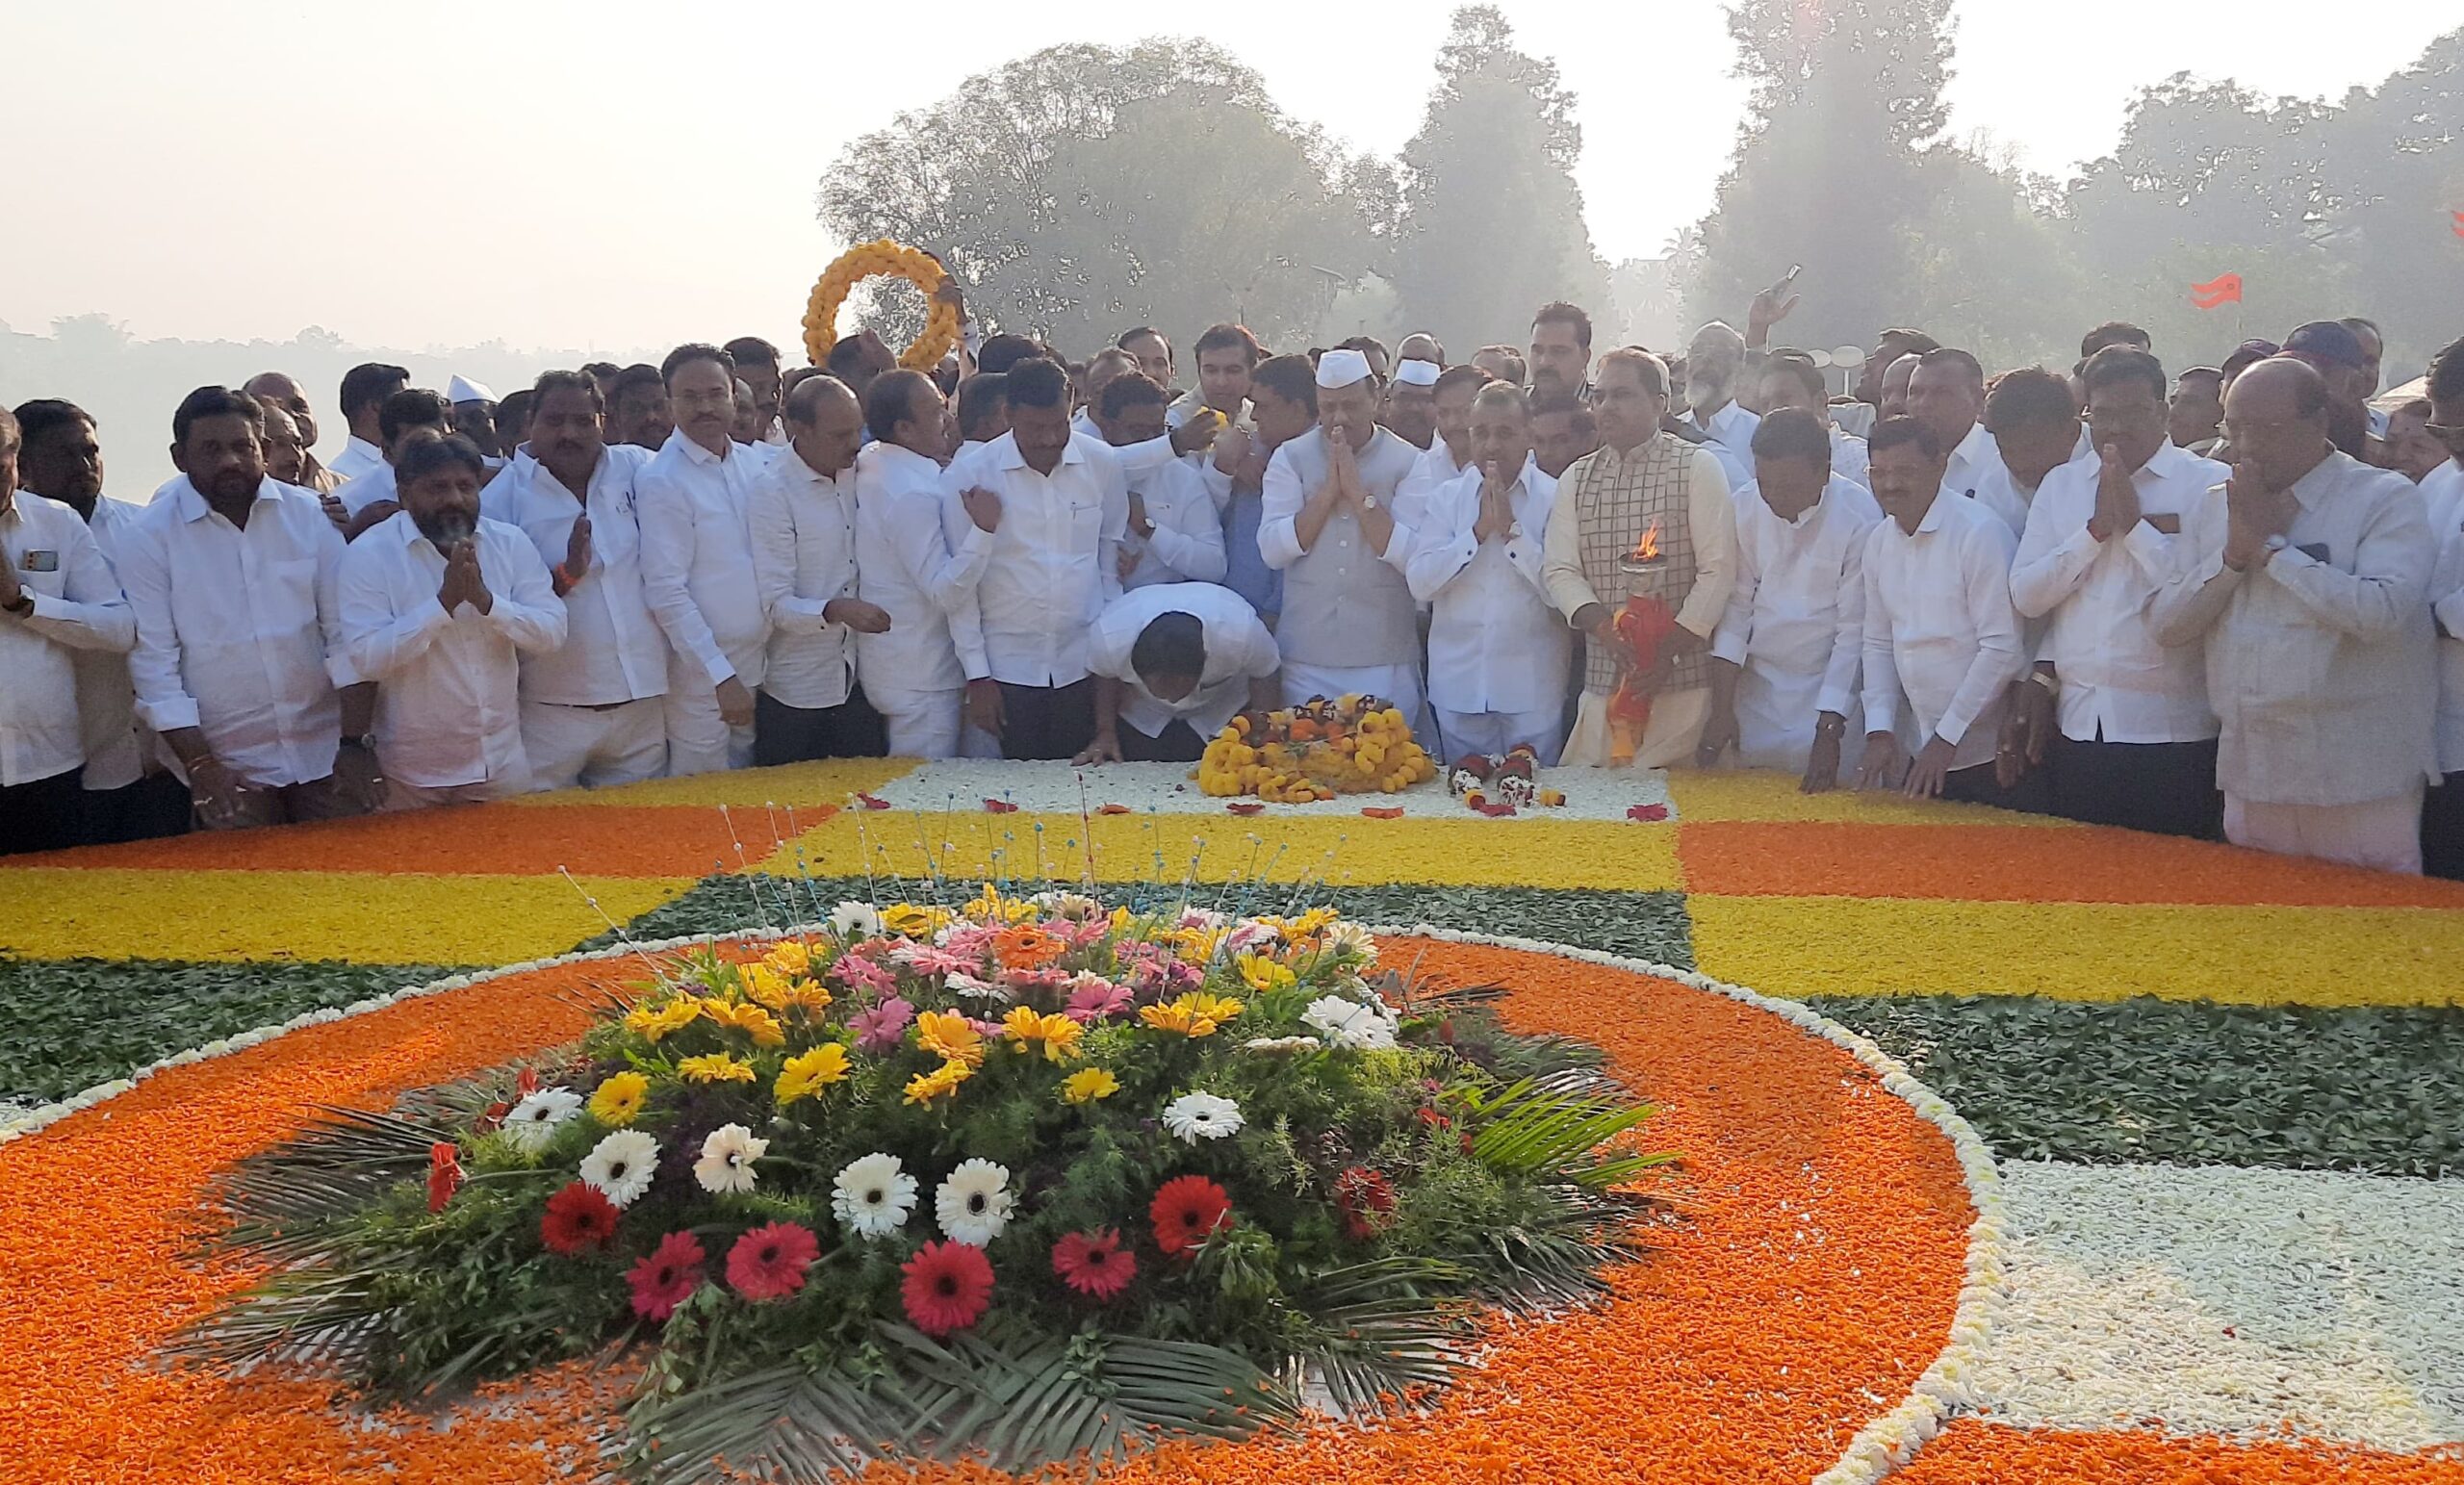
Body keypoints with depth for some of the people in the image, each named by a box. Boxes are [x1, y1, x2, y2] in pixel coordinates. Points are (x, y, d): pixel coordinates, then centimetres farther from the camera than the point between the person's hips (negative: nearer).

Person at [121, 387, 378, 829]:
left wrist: (355, 742, -7)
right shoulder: (150, 537, -4)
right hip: (227, 766, -1)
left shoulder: (310, 515, 0)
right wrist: (198, 763, -10)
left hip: (325, 753, 1)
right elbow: (154, 660, -4)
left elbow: (345, 633, -1)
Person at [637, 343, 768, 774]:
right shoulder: (661, 481, -13)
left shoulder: (752, 464, 6)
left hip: (762, 661, 6)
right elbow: (666, 592, -16)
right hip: (701, 672, -6)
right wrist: (721, 676, -18)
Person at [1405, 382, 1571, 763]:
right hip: (1459, 684, 2)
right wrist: (1479, 530, -13)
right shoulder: (1446, 498, 5)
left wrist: (1512, 528, -16)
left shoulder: (1555, 498, -2)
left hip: (1533, 688, -2)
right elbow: (1419, 583, -5)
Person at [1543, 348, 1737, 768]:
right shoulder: (1576, 479, 13)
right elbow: (1561, 571, 6)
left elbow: (1718, 571, -6)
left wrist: (1668, 651, -13)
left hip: (1681, 682, -3)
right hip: (1601, 680, 4)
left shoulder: (1697, 467, 0)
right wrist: (1604, 627, -12)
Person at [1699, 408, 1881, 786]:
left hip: (1830, 691, -3)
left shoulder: (1860, 518, -16)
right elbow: (1736, 608, -1)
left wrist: (1829, 731, -14)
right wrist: (1721, 709, -5)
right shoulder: (1744, 507, -5)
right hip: (1756, 689, 3)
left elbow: (1854, 631, -13)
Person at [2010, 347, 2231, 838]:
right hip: (2076, 727, 4)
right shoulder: (2060, 485, 12)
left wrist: (2135, 523, -12)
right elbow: (2025, 595, 5)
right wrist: (2097, 527, -4)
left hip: (2172, 731, -4)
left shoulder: (2211, 484, -2)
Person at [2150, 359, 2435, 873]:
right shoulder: (2213, 507, 11)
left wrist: (2271, 546, -14)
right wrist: (2232, 555, -9)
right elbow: (2168, 625, 5)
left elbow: (2382, 612, -21)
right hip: (2251, 777, 5)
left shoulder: (2386, 499, -5)